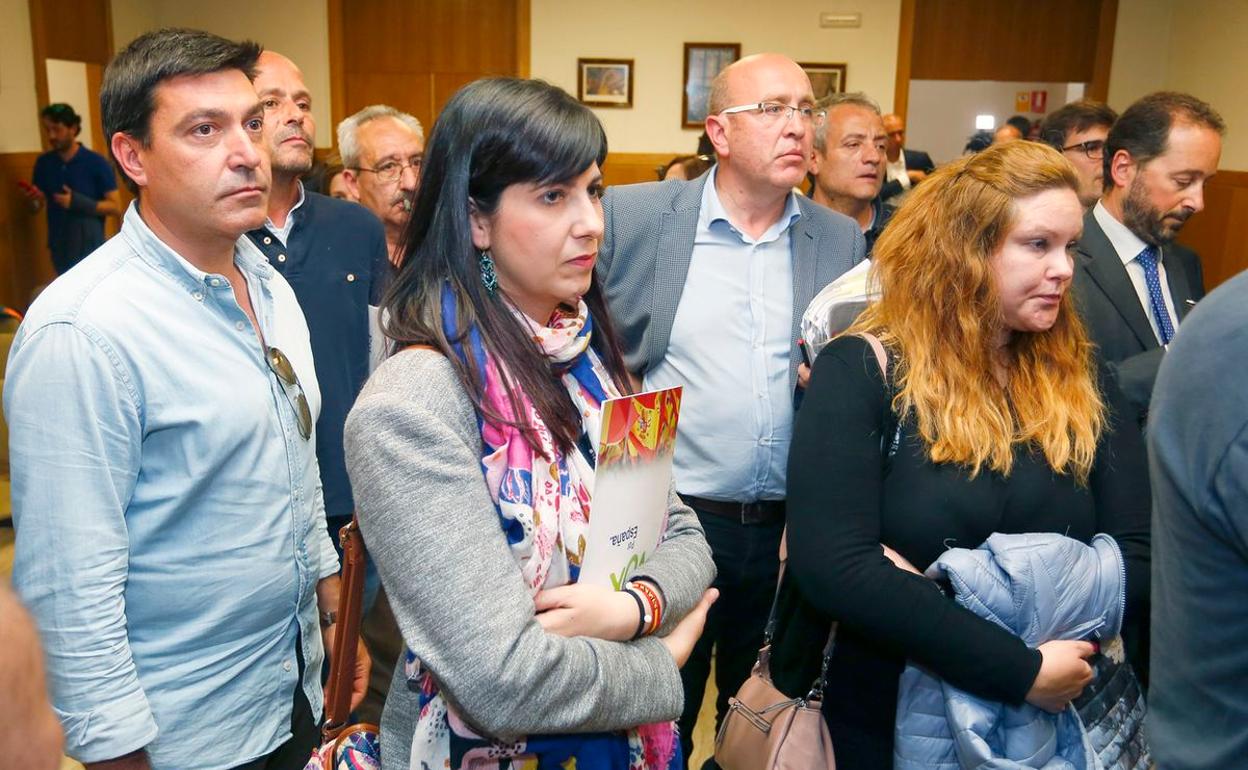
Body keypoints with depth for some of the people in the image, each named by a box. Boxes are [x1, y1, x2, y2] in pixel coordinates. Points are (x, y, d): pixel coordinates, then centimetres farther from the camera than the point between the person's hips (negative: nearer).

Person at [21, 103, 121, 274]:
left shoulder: (96, 163, -8)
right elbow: (37, 207, 14)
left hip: (90, 249, -5)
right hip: (59, 248, 5)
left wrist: (79, 203, -21)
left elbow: (115, 207, -8)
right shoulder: (43, 163, 5)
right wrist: (34, 200, -10)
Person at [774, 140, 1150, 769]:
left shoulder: (1077, 381, 1)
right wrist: (1022, 671, -23)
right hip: (880, 719, -4)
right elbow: (833, 566, -23)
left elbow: (1142, 554, -6)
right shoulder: (862, 371, -14)